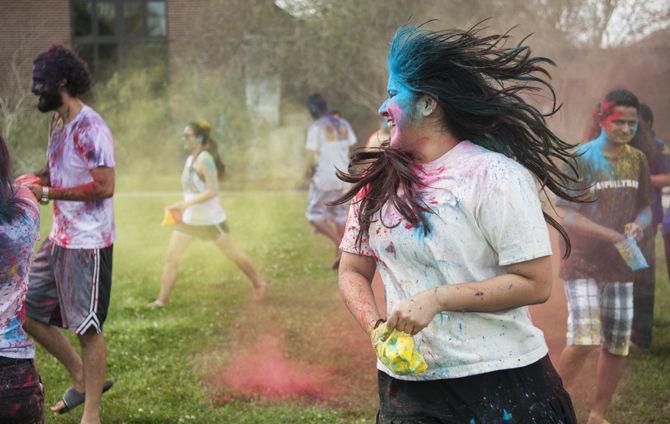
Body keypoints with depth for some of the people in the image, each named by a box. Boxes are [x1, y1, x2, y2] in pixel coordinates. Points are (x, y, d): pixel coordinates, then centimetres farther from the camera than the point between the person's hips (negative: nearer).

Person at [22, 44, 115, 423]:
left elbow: (104, 186, -23)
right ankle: (82, 379, 27)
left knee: (88, 327, -1)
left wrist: (47, 193, -19)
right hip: (59, 239, 10)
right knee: (27, 312, 13)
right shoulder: (59, 123, 10)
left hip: (88, 244, -10)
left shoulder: (90, 128, -18)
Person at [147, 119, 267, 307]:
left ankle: (259, 283, 28)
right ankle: (162, 300, 3)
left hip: (210, 220, -8)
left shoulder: (205, 159, -19)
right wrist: (182, 206, 10)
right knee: (171, 258, -1)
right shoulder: (190, 158, 7)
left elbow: (212, 191, -24)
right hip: (189, 219, 8)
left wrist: (186, 203, -27)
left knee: (233, 254, 8)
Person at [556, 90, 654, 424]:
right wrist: (611, 235, -23)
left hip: (620, 265, 5)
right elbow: (565, 213, -14)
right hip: (582, 263, -5)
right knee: (584, 340, -17)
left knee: (616, 345, 7)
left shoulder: (637, 160, 6)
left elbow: (645, 207, 14)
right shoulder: (581, 158, -10)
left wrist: (639, 224, -10)